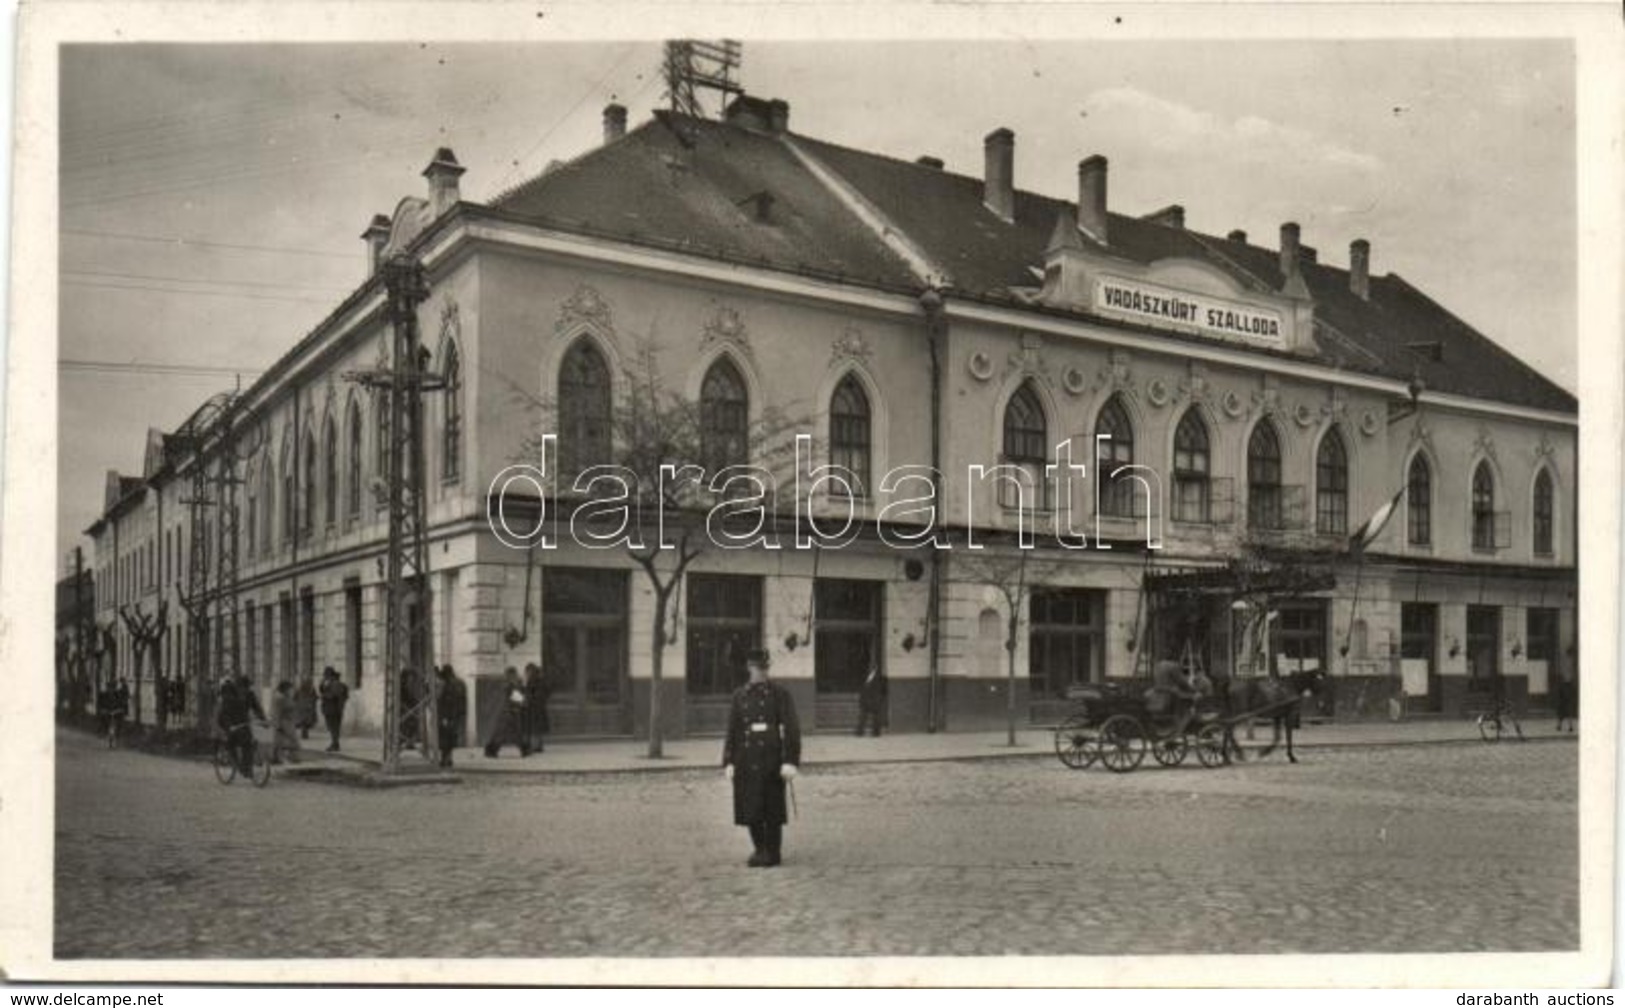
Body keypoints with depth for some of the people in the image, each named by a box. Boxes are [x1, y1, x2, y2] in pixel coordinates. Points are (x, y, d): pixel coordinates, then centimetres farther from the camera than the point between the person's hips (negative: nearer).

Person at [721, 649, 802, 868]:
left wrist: (790, 761, -13)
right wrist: (728, 761, 3)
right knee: (750, 806, 7)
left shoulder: (780, 694, -1)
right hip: (746, 757, 3)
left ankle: (773, 852, 13)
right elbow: (732, 730, 9)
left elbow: (791, 728, -5)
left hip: (771, 757, -3)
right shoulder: (739, 695, 9)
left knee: (772, 807, 1)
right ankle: (760, 849, 24)